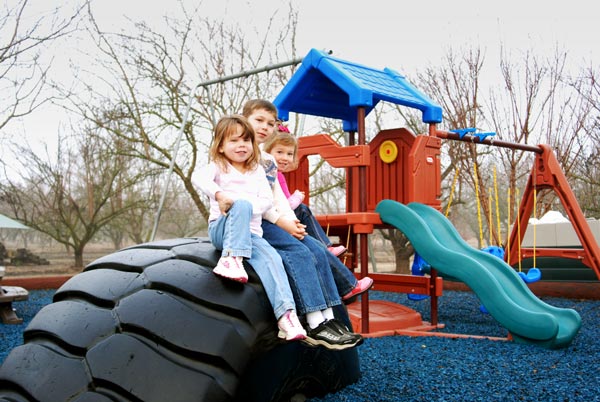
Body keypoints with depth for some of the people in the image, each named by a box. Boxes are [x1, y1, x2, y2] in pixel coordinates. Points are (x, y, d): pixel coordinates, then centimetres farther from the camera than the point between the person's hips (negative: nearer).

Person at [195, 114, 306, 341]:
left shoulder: (257, 171, 19)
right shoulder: (218, 167, 9)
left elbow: (267, 201, 5)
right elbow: (199, 177, -15)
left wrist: (246, 209, -14)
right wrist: (219, 194, -34)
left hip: (251, 233, 3)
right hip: (221, 229, -3)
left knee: (271, 258, -24)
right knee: (242, 205, -33)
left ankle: (286, 314, -33)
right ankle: (231, 257, -41)